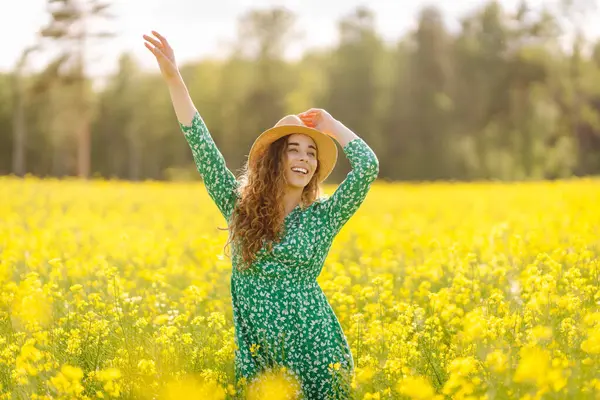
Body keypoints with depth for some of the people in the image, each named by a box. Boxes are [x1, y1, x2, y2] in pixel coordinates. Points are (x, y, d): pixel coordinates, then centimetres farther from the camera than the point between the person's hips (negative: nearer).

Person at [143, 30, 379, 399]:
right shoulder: (241, 208, 6)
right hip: (258, 358, 2)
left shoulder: (323, 216, 3)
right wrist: (174, 79, -3)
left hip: (314, 352, -2)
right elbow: (202, 147, 2)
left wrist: (329, 125, 2)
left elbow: (369, 165, -10)